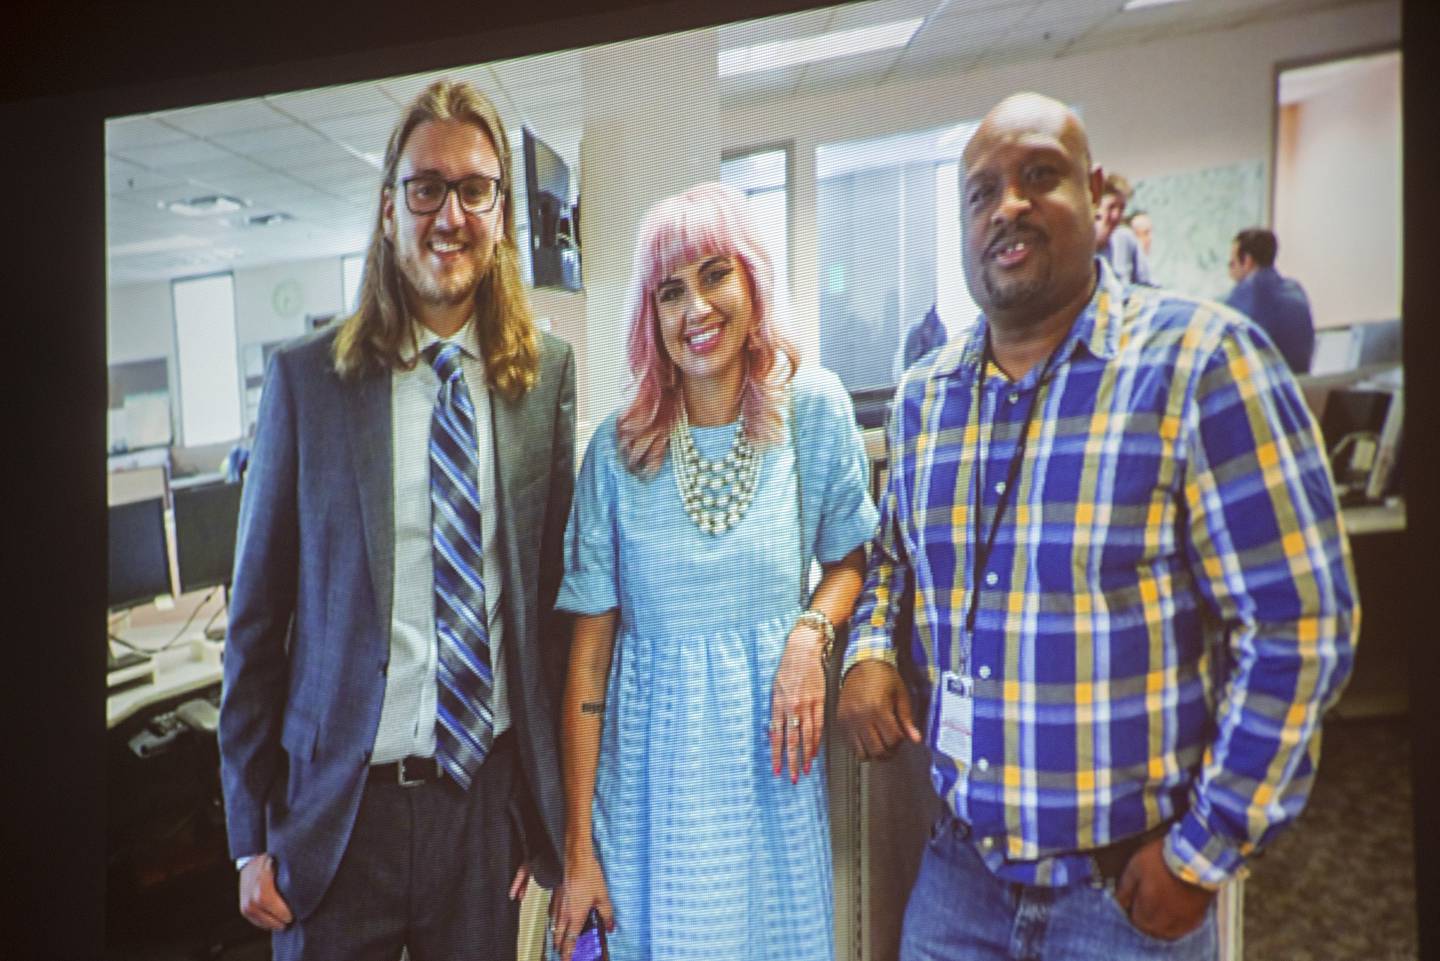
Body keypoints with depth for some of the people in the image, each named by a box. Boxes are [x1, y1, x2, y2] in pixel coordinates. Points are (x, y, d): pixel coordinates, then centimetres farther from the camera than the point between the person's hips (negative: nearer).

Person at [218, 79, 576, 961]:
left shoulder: (548, 372, -3)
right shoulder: (307, 376, -6)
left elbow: (556, 588, 2)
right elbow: (258, 615, -2)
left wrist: (551, 792, 5)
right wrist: (251, 830, 1)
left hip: (491, 793, 1)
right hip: (339, 800, -1)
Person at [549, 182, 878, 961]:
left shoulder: (813, 408, -6)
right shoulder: (619, 448, -7)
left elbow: (850, 557, 9)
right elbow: (588, 653, -4)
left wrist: (811, 632, -14)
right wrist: (578, 848, -3)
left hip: (770, 752, 1)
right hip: (654, 769, 0)